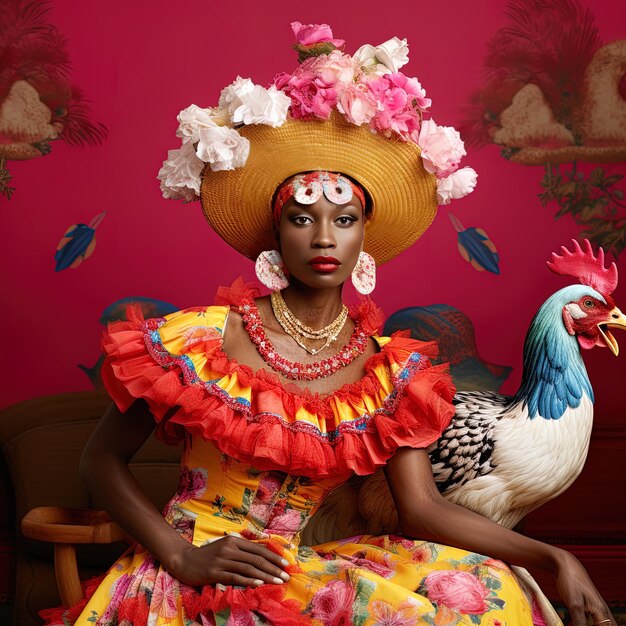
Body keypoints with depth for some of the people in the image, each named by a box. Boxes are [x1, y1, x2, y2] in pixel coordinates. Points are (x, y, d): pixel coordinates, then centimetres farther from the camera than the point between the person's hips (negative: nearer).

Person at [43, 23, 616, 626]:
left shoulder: (392, 372, 2)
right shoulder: (199, 340, -8)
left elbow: (423, 508, -5)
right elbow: (101, 459, -1)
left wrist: (551, 558, -18)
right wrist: (181, 555, -13)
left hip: (295, 570, 5)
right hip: (194, 577, -5)